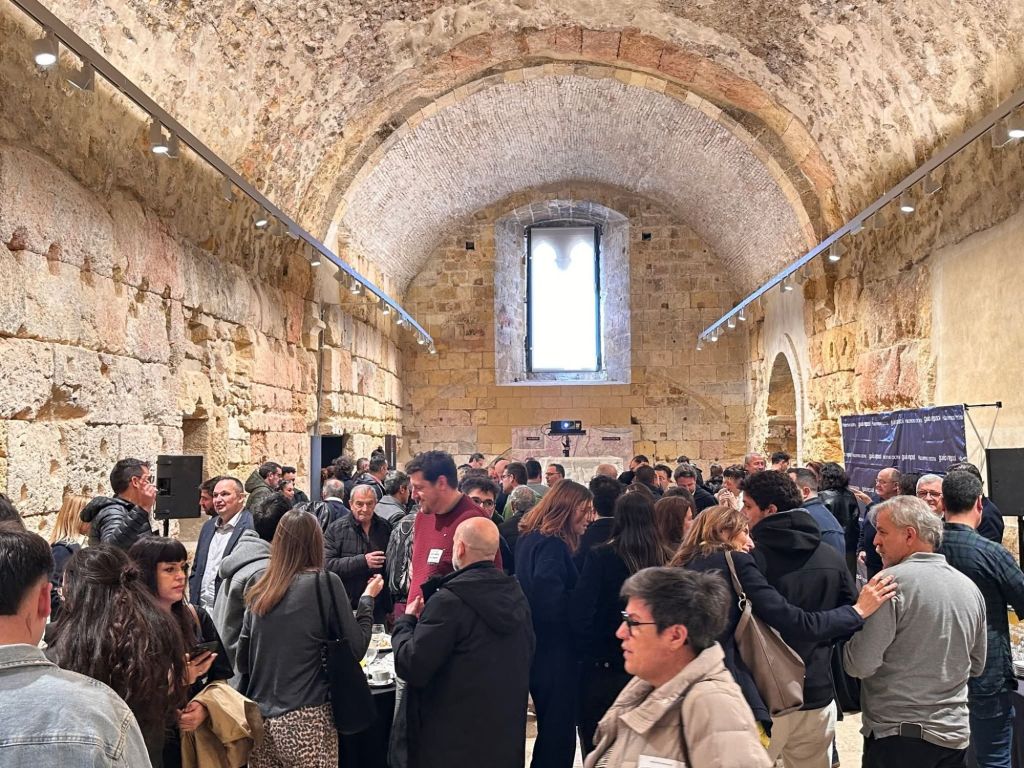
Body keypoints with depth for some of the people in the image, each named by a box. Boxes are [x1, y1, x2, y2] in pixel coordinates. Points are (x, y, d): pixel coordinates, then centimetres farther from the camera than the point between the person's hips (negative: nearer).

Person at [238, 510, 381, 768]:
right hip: (305, 722, -5)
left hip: (259, 719, 5)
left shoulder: (259, 590, 5)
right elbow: (356, 648, -4)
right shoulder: (324, 582, -9)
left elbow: (242, 660, 11)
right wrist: (368, 599, 8)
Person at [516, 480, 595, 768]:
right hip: (554, 651, -10)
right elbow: (549, 599, -29)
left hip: (536, 647, 10)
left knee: (549, 727, 20)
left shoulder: (530, 537, 10)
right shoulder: (552, 544, -19)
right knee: (559, 731, 1)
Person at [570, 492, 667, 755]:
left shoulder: (601, 557, -14)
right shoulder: (664, 560, -5)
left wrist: (589, 652, -3)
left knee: (597, 752, 11)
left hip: (603, 667, -3)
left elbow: (580, 613, -18)